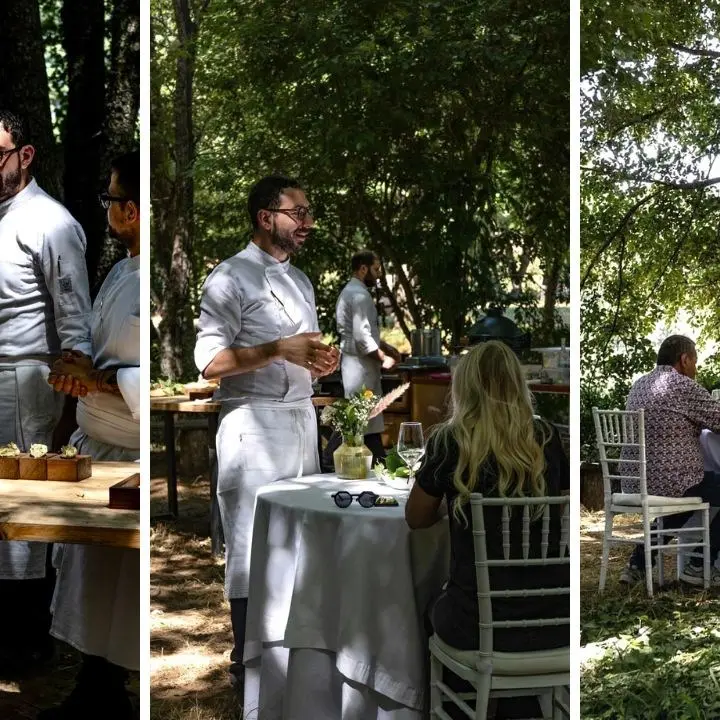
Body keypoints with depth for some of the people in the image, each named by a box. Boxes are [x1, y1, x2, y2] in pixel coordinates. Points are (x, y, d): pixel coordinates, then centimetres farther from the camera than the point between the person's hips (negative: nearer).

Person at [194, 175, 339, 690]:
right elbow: (211, 361, -14)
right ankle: (247, 662, 7)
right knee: (252, 545, -4)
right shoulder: (231, 277, -8)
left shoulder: (300, 280, 18)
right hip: (254, 423, -8)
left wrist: (320, 362, 3)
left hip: (302, 418, 8)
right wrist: (280, 350, -21)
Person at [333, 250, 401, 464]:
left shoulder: (350, 292, 17)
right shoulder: (359, 295, -16)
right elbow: (362, 337, -24)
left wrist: (385, 347, 14)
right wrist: (384, 358, -13)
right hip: (361, 366, -11)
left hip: (356, 364, 11)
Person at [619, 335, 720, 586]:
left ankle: (637, 564, 26)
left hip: (635, 483, 9)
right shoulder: (683, 386, -13)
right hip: (670, 482, -9)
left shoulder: (639, 385, 14)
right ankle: (700, 564, 11)